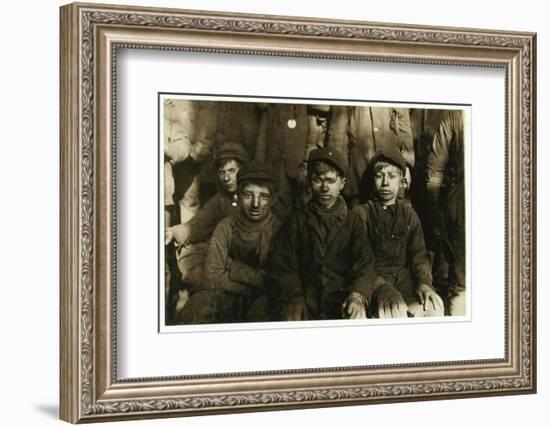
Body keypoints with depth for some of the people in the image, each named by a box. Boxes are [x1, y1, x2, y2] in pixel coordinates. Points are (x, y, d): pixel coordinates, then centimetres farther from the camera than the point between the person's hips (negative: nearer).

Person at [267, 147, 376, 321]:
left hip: (342, 298, 0)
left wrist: (357, 296, -21)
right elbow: (282, 264, 5)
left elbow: (365, 263, 1)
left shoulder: (353, 221, 15)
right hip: (306, 299, 0)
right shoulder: (297, 220, 16)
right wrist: (294, 299, -15)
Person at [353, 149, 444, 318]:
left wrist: (424, 282, -13)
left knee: (434, 307, -25)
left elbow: (419, 254, 9)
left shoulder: (408, 213, 16)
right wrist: (381, 288, -26)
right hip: (373, 279, -4)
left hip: (403, 277, 4)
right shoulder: (361, 213, 2)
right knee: (396, 311, -33)